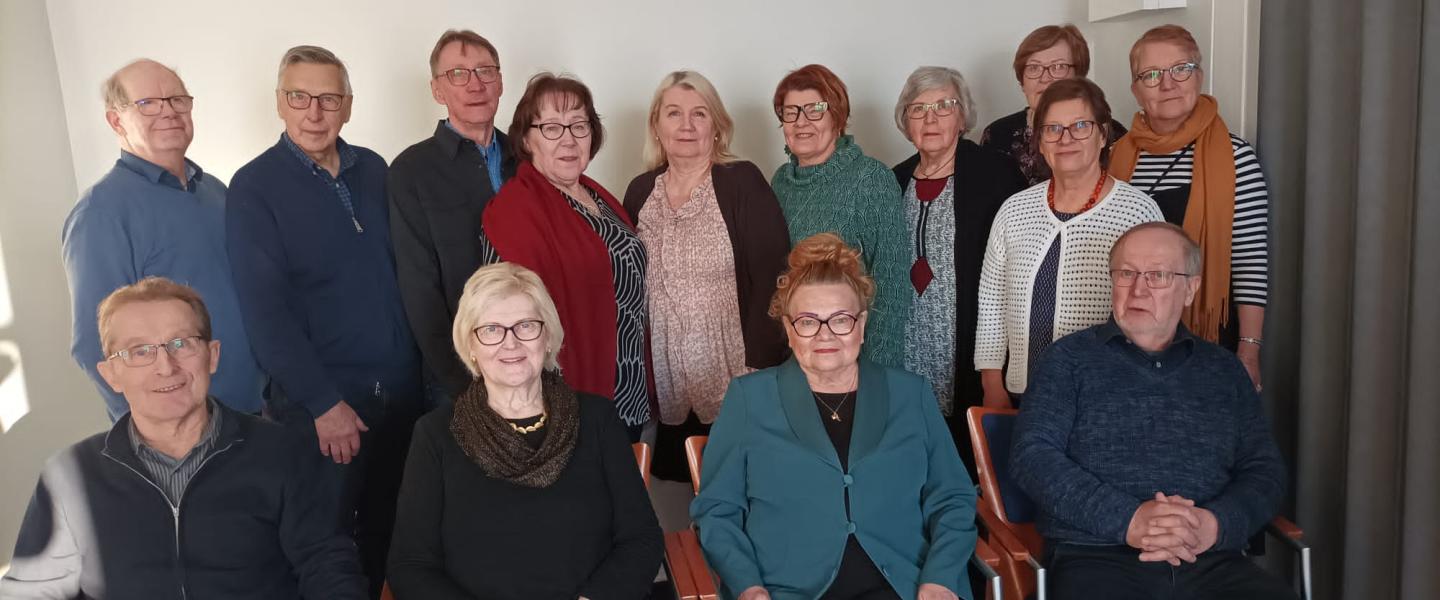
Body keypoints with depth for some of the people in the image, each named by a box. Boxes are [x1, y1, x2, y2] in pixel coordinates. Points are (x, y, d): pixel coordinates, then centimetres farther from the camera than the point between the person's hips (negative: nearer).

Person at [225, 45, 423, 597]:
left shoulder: (373, 170, 5)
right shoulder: (254, 187, -9)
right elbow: (266, 309, -14)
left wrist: (421, 364, 5)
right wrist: (324, 404, -17)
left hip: (400, 388, 4)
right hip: (318, 401, -4)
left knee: (390, 527, 18)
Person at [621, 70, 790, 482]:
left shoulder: (742, 182, -5)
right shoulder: (641, 191, 8)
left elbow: (772, 275, -10)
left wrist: (760, 364, -15)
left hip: (735, 381, -3)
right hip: (668, 385, 4)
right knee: (683, 481, 8)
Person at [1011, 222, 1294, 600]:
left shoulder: (1224, 370, 18)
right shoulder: (1070, 359, 8)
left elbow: (1265, 470, 13)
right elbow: (1032, 455, -2)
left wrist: (1214, 526, -8)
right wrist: (1126, 519, -14)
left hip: (1209, 563, 3)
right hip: (1095, 558, -3)